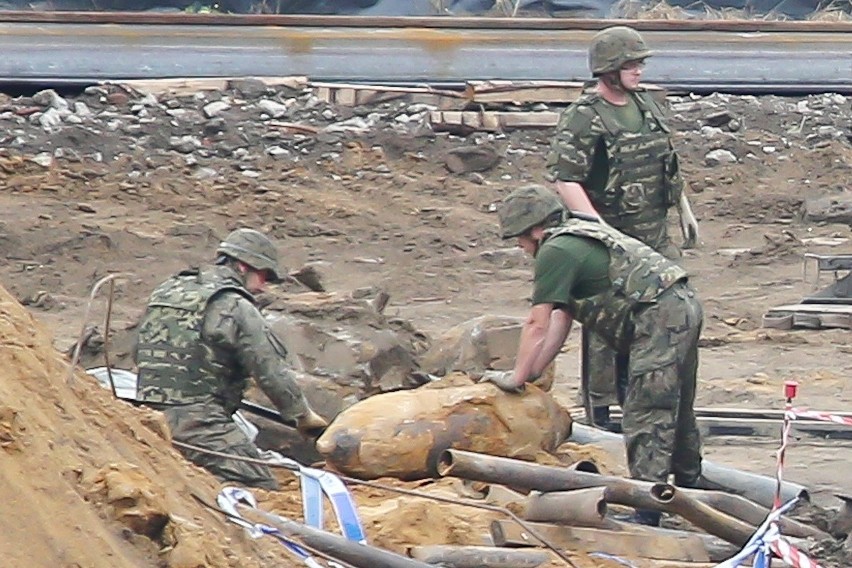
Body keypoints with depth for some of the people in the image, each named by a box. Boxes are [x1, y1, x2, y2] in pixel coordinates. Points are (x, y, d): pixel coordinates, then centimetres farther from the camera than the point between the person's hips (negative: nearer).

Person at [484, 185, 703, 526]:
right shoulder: (579, 238, 23)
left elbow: (538, 325, -8)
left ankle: (647, 508, -13)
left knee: (646, 415, -9)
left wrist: (517, 378, 1)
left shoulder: (555, 252, -8)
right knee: (676, 409, 23)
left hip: (659, 319, -10)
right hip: (685, 306, 10)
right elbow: (562, 320, 26)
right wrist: (532, 372, 25)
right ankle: (690, 488, 38)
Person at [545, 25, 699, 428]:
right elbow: (565, 180, -20)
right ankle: (600, 412, 6)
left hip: (654, 236, 8)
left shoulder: (646, 105, 11)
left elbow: (667, 161, 25)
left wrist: (684, 209, 22)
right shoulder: (583, 119, -14)